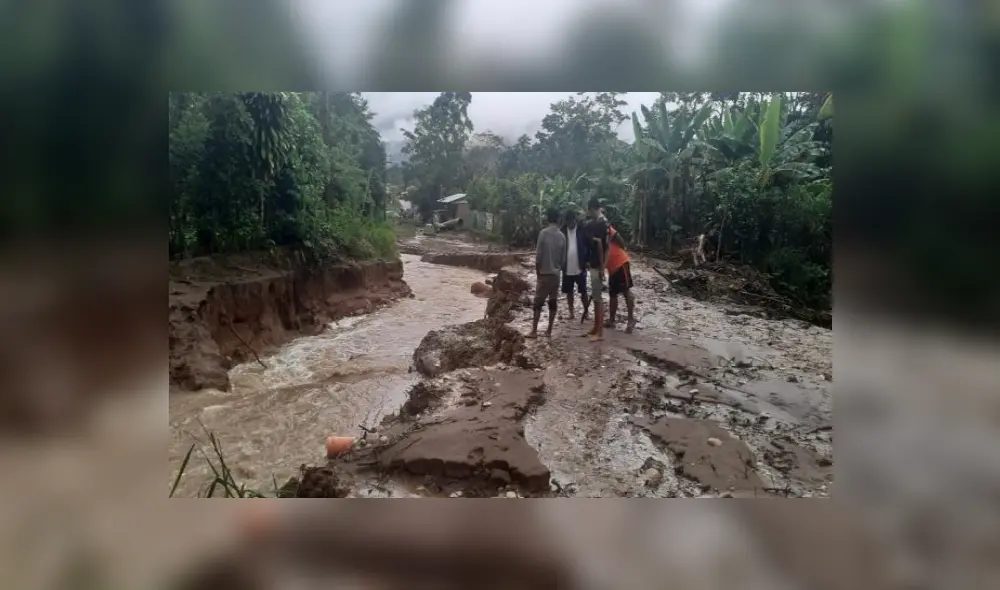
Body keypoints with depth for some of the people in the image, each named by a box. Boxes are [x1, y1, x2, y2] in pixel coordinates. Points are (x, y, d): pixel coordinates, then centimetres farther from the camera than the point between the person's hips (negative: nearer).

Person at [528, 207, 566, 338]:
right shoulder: (561, 236, 2)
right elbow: (563, 258, 5)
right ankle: (549, 330, 12)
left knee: (538, 303, 0)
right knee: (552, 303, 9)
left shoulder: (543, 233, -11)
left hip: (544, 274, -4)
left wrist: (537, 271, 1)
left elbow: (538, 255, -11)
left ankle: (534, 331, -2)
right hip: (556, 274, 4)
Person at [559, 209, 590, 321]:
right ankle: (571, 312, 21)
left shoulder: (582, 231, -4)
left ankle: (586, 312, 17)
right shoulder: (562, 231, 0)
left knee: (583, 292, 6)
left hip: (580, 268, -2)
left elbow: (588, 246, -1)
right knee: (569, 292, 10)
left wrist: (587, 261, -9)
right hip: (567, 269, 2)